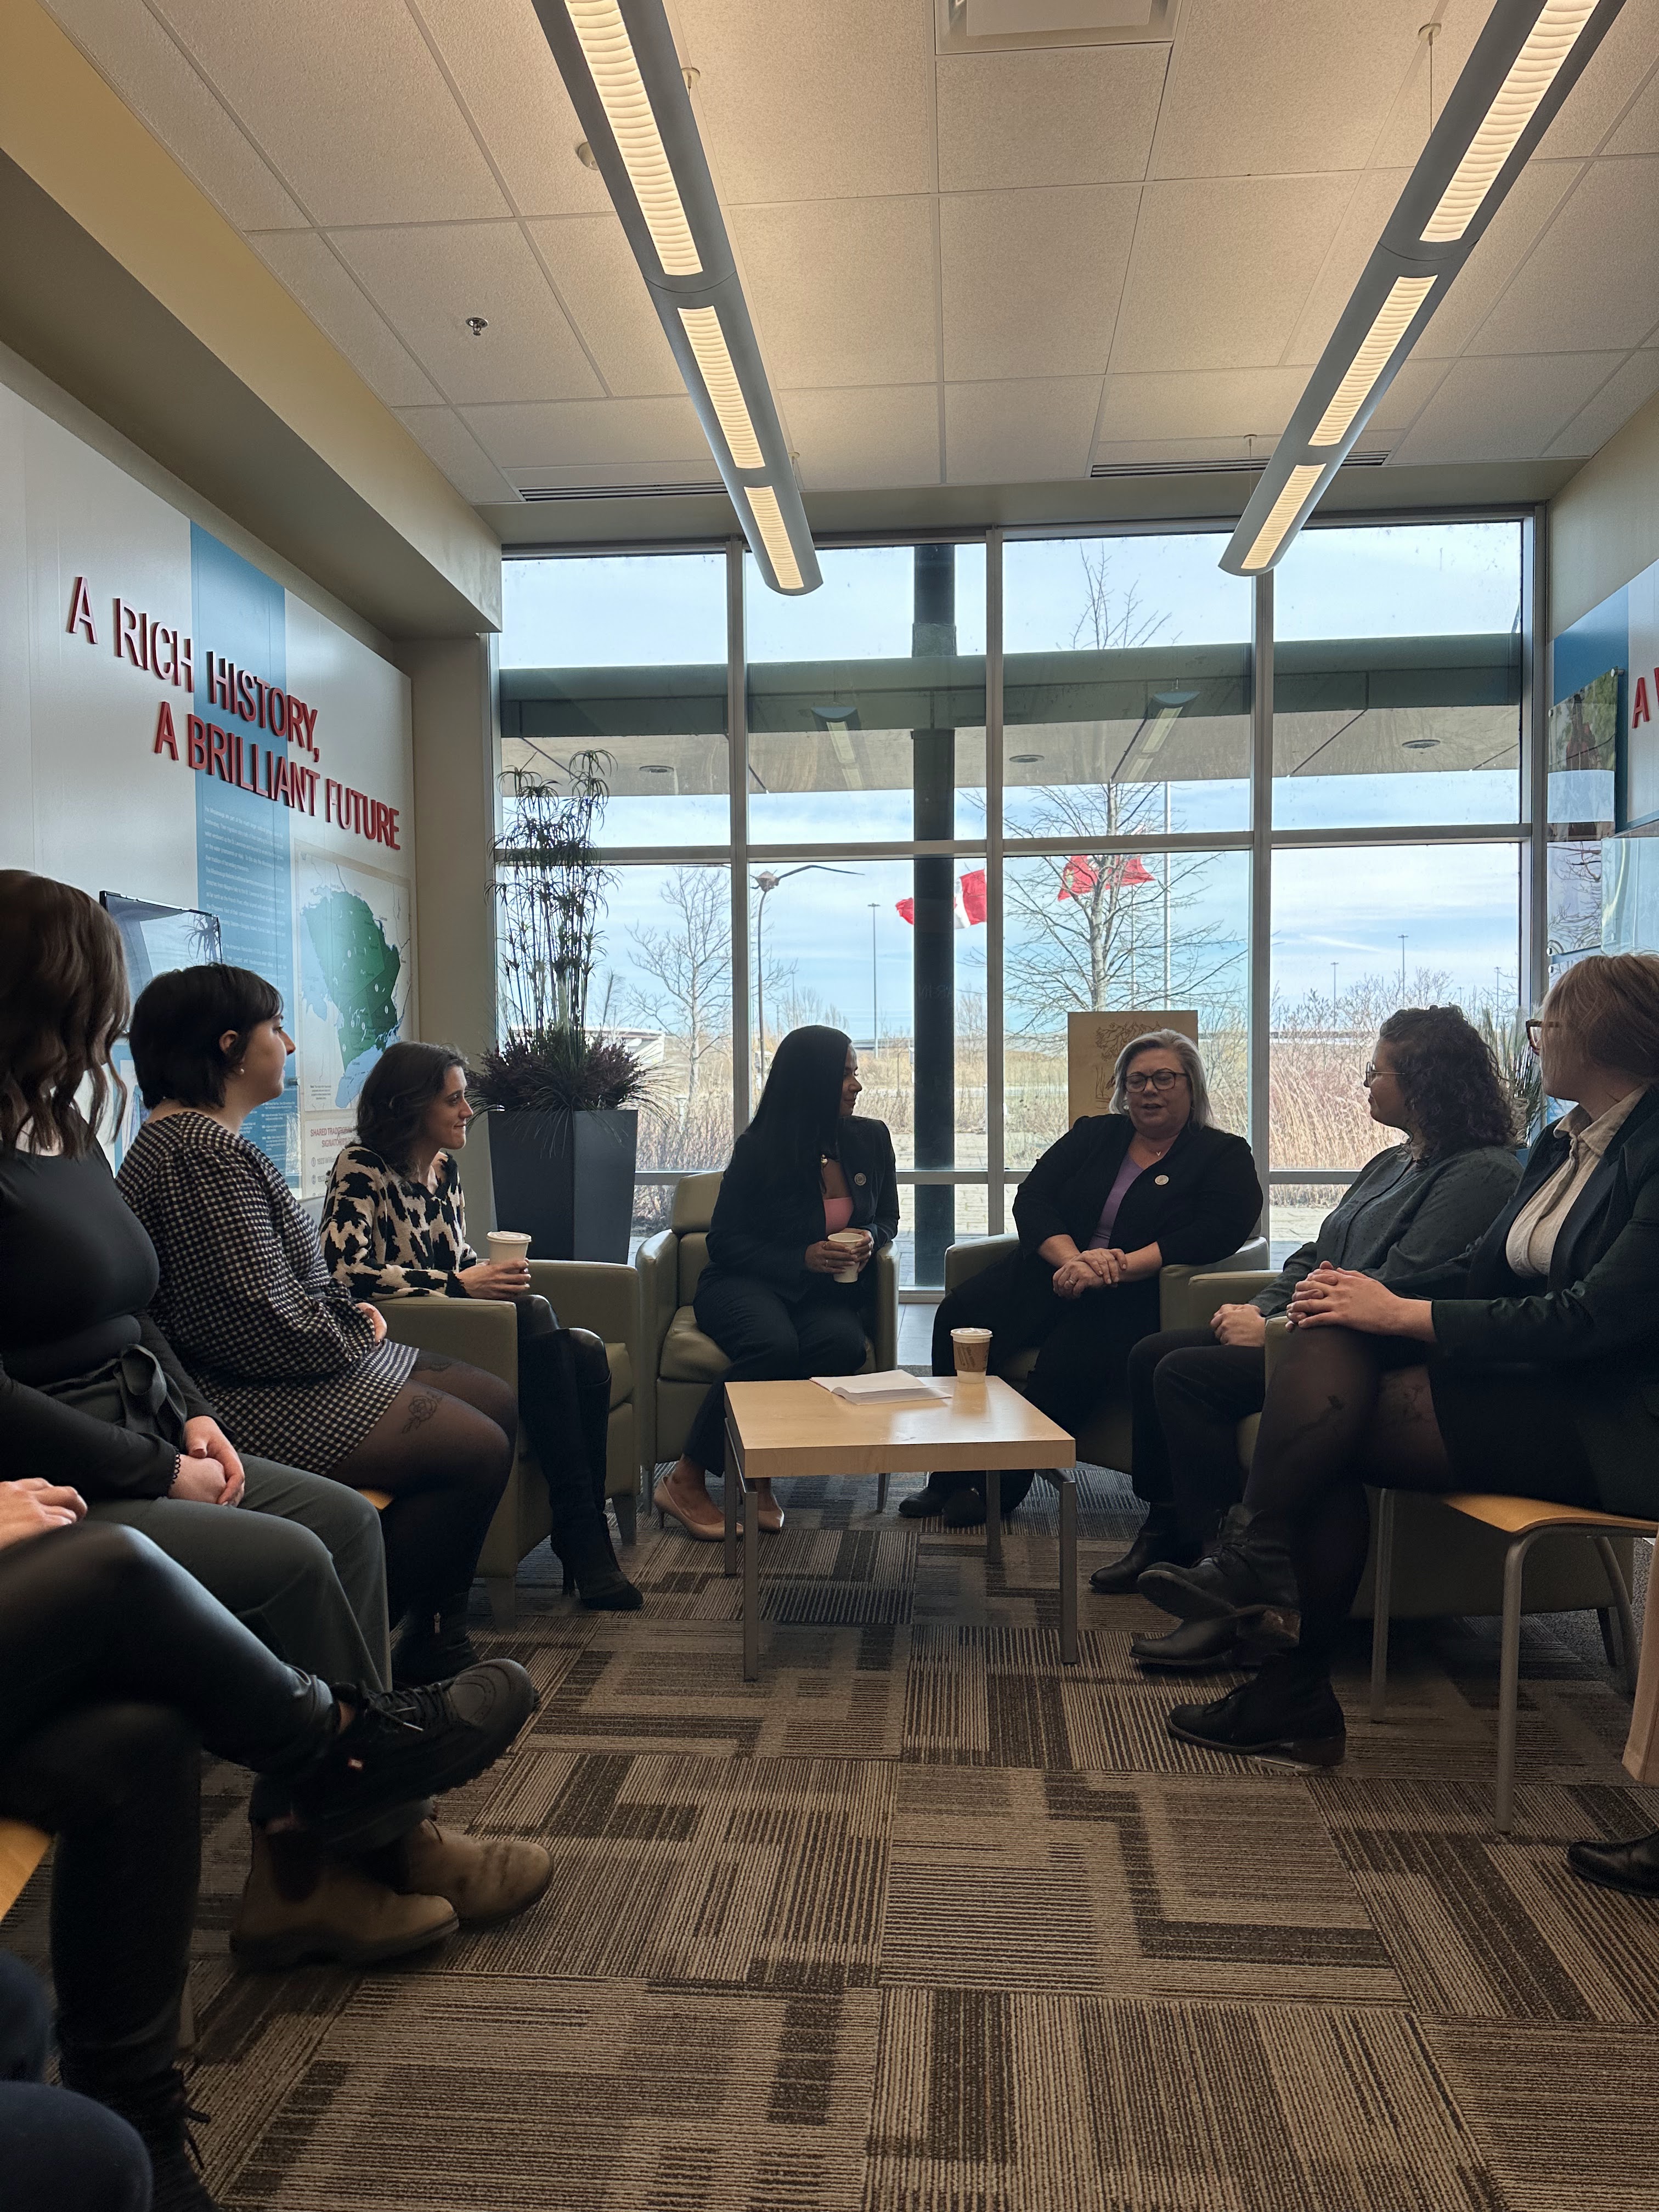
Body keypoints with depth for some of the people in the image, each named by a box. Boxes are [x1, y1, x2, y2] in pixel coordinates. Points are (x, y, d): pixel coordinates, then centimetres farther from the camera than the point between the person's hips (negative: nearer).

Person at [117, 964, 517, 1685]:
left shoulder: (201, 1139, 14)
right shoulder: (204, 1156, -21)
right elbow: (268, 1324, -26)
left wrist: (350, 1308, 5)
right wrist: (354, 1333, -8)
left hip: (307, 1363, 11)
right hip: (255, 1400, -11)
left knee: (497, 1402, 8)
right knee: (477, 1449, -17)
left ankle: (438, 1629, 15)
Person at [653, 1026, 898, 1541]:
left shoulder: (870, 1138, 7)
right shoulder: (759, 1148, -5)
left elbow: (887, 1217, 21)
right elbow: (725, 1242, -3)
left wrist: (871, 1239, -5)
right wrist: (803, 1258, -17)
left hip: (829, 1292, 4)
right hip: (749, 1283, -3)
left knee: (843, 1345, -34)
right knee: (774, 1346, -38)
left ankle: (759, 1476, -20)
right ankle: (686, 1480, -22)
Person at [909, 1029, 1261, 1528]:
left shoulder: (1224, 1157, 7)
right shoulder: (1093, 1135, 19)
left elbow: (1214, 1233, -11)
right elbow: (1031, 1198, 7)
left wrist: (1120, 1267, -22)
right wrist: (1072, 1259, -14)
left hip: (1132, 1295, -4)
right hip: (1051, 1274, 4)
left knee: (1069, 1356, -34)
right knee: (959, 1316, -22)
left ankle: (1005, 1485, -15)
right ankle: (953, 1474, -14)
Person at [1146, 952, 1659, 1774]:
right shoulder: (1562, 1143, 15)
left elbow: (1591, 1318, -22)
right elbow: (1482, 1272, 11)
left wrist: (1402, 1313, -19)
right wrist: (1367, 1300, -9)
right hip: (1530, 1379, 8)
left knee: (1334, 1420, -24)